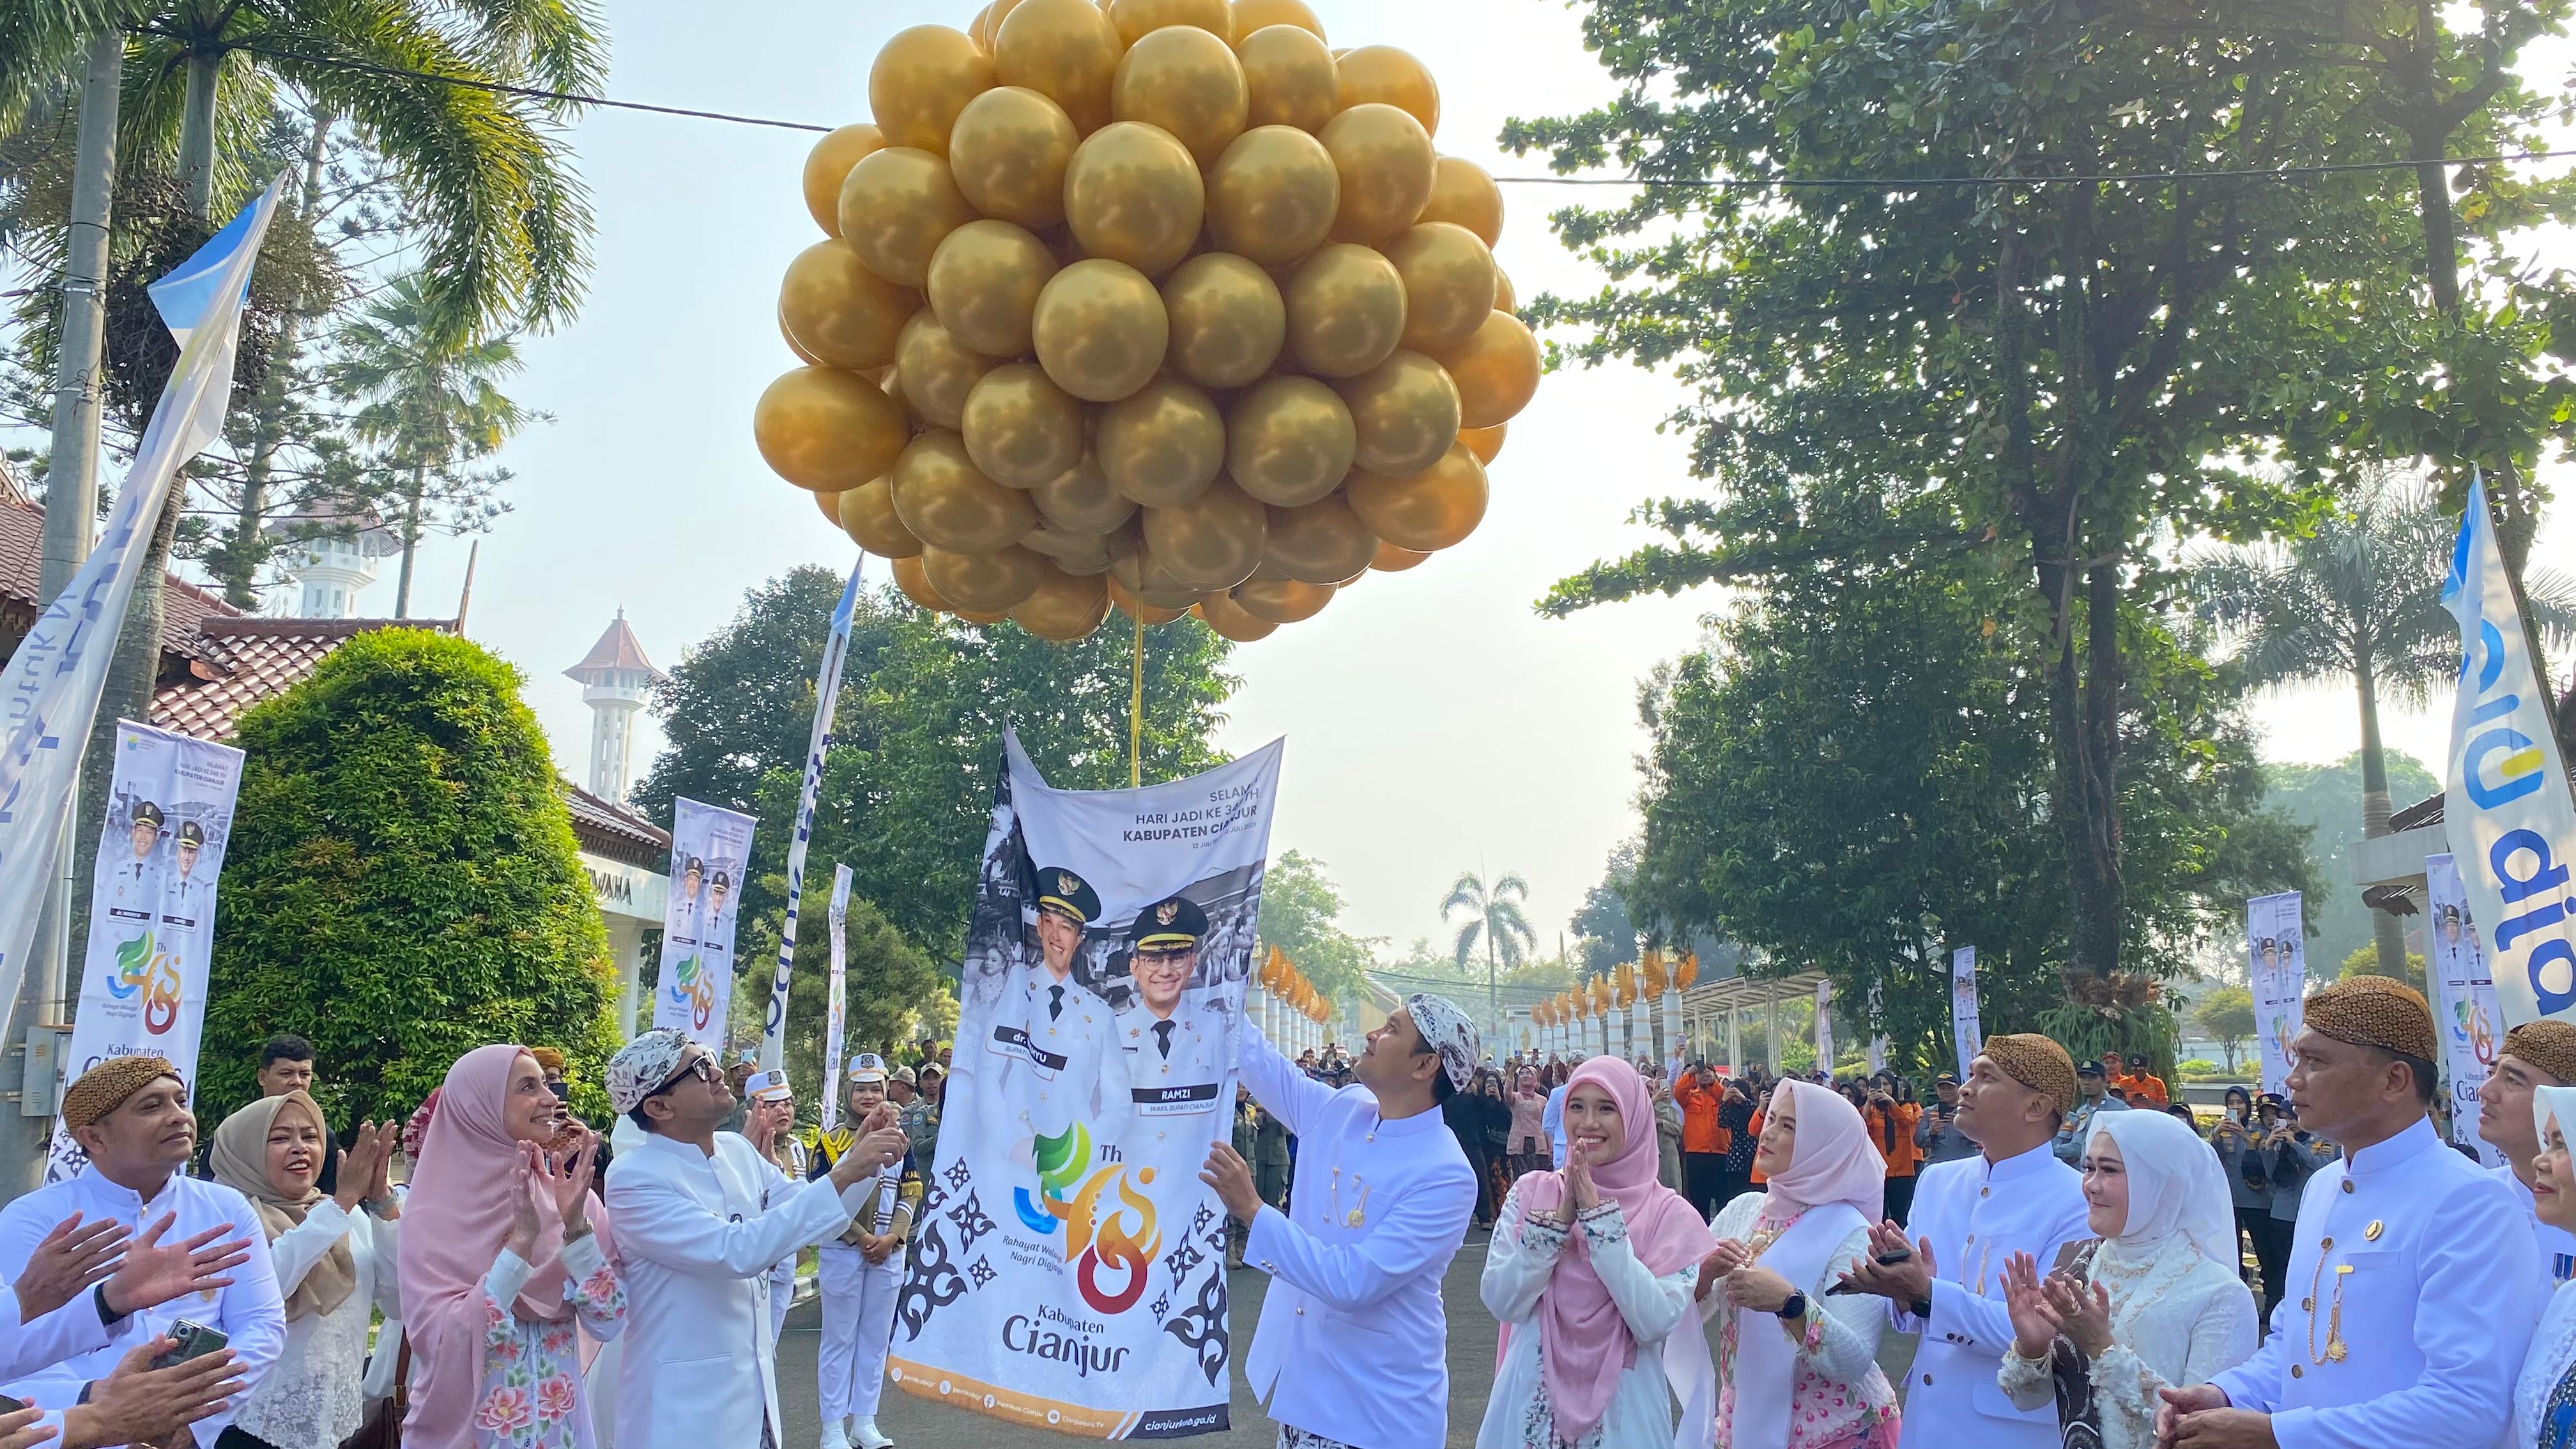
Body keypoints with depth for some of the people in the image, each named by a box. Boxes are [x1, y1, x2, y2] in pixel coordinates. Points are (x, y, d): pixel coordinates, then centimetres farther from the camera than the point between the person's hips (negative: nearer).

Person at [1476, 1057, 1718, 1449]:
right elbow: (1501, 1302, -11)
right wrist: (1559, 1217, -18)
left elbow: (1655, 1323, -19)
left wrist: (1601, 1218, -20)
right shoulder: (1531, 1192, -3)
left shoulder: (1669, 1213, -7)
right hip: (1534, 1402, 1)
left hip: (1623, 1406, -1)